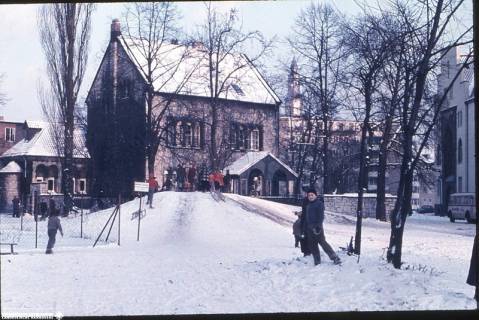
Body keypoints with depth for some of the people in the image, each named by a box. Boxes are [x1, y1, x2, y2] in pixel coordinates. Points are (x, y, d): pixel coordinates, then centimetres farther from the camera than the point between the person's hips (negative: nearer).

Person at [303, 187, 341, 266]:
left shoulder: (319, 203, -5)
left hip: (317, 227, -8)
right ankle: (317, 262, 13)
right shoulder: (308, 205, 18)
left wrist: (318, 226, -23)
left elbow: (321, 216, -14)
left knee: (322, 242, -14)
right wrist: (305, 227, 20)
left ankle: (335, 258, -12)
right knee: (312, 245, 7)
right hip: (309, 228, 8)